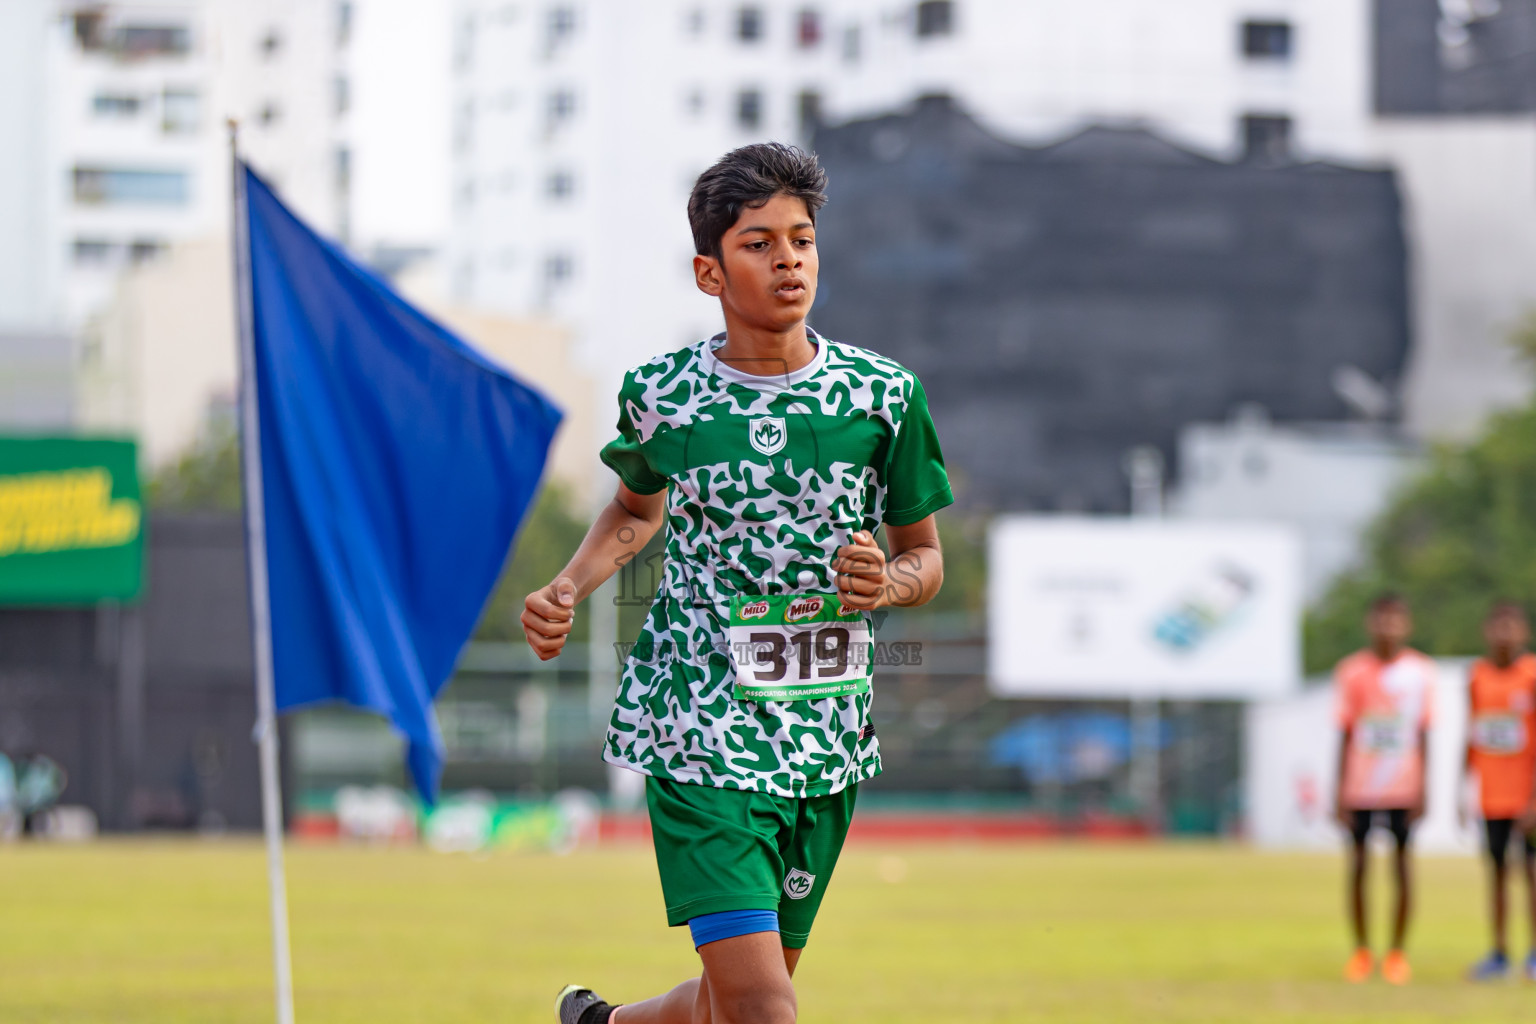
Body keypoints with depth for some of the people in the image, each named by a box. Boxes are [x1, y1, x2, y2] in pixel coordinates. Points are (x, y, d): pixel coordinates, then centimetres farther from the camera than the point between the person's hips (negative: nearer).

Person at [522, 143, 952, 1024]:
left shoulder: (882, 395, -1)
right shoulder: (660, 395, -1)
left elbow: (926, 556, 10)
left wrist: (890, 582, -12)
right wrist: (568, 589, 4)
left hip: (827, 743, 3)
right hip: (700, 737, -3)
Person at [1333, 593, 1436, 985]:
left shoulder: (1420, 671, 2)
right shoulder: (1353, 672, 1)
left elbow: (1422, 735, 5)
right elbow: (1345, 735, 4)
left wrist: (1422, 789, 0)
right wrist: (1340, 791, 0)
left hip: (1403, 787, 0)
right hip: (1360, 787, 0)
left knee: (1402, 863, -1)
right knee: (1358, 864, 1)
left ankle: (1397, 952, 8)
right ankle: (1361, 950, 13)